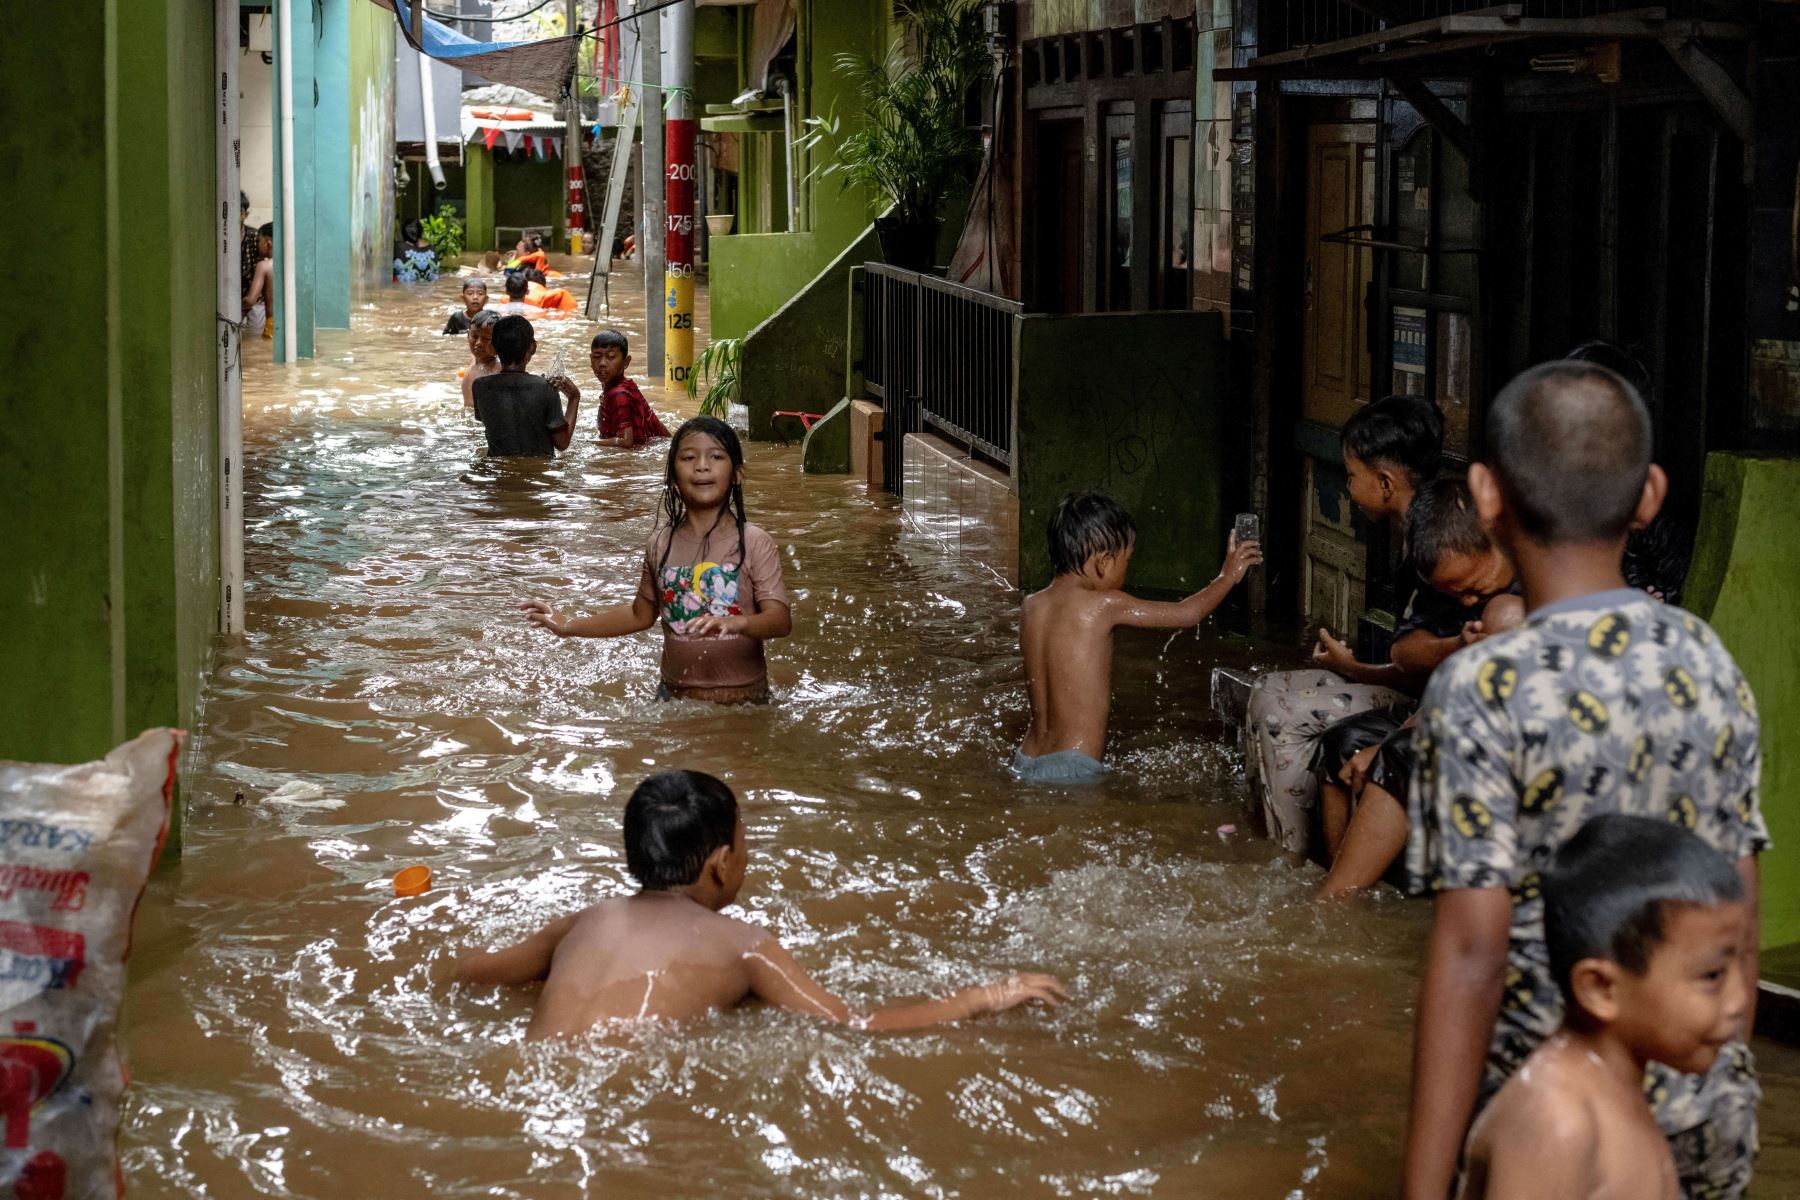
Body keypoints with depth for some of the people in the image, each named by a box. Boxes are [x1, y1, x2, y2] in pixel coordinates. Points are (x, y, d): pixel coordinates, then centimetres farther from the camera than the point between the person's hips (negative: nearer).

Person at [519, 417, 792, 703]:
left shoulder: (755, 544, -11)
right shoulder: (661, 544, 1)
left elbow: (781, 620, -20)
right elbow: (641, 614, 15)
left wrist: (738, 622, -40)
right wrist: (569, 627, 11)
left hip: (742, 701, -3)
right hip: (675, 696, 3)